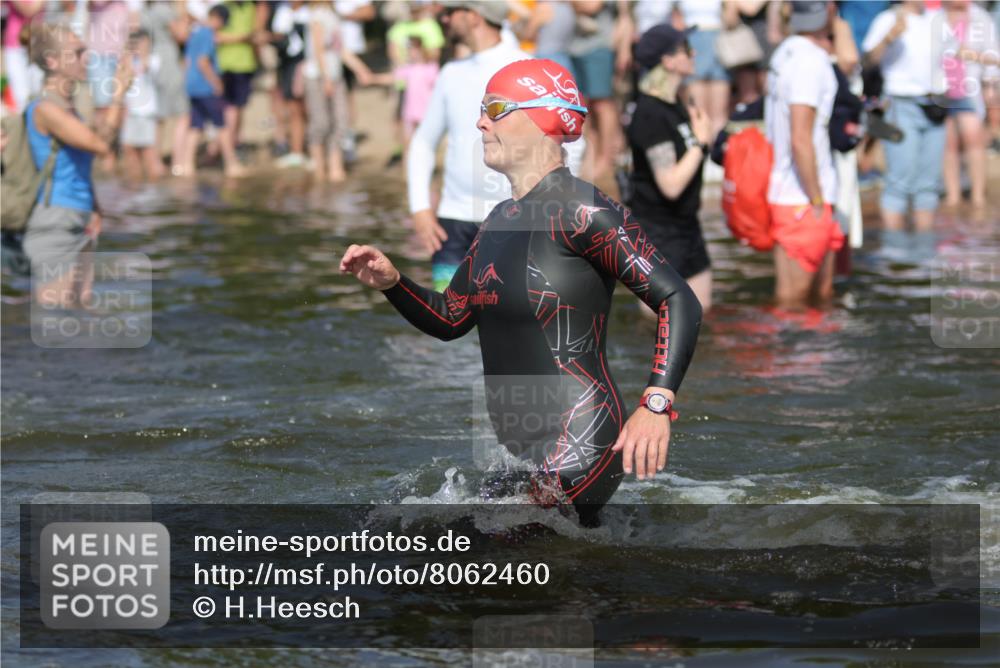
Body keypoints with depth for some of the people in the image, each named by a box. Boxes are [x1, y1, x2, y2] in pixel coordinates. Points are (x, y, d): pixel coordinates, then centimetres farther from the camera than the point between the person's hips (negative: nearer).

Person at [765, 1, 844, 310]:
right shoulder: (810, 62, -18)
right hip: (802, 202, -9)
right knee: (792, 300, -2)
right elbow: (800, 141, -22)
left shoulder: (786, 51, 10)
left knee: (822, 295, 13)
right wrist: (817, 201, -17)